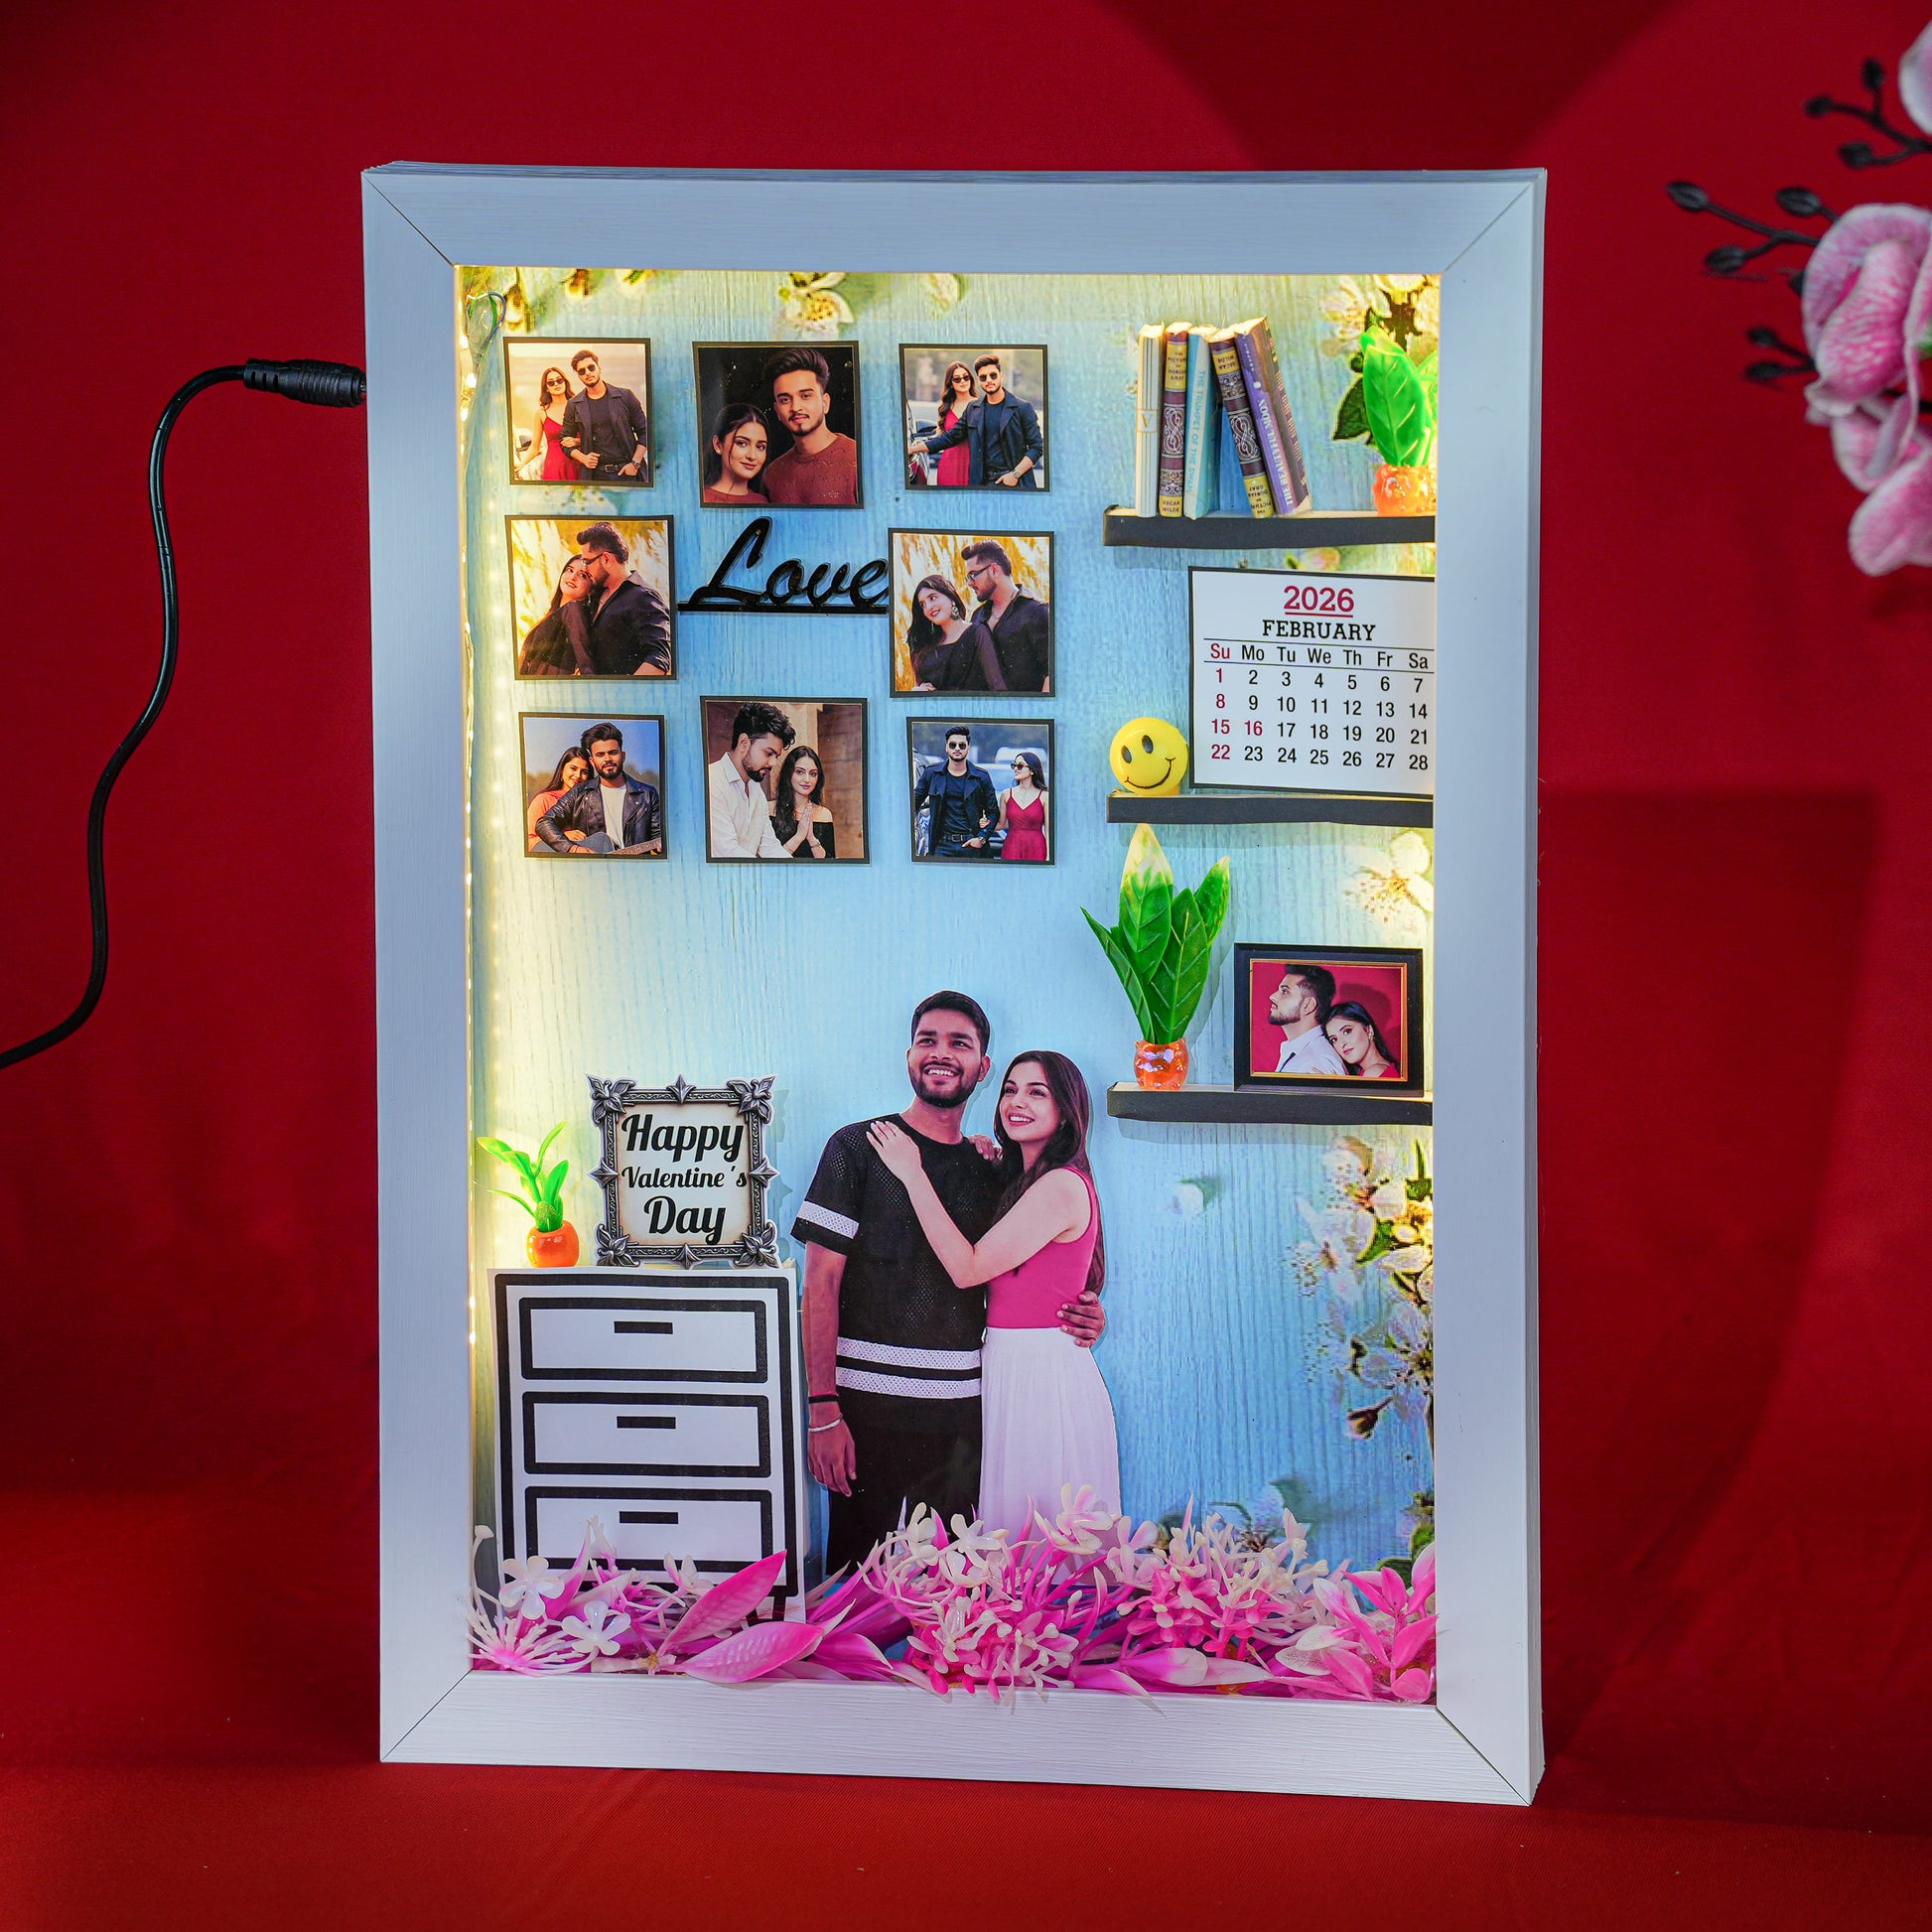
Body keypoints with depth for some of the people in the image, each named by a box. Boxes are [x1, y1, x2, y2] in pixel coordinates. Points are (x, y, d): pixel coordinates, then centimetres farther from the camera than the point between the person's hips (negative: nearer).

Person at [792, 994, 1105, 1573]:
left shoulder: (993, 1171, 11)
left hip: (963, 1408, 3)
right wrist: (823, 1408, -12)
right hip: (870, 1404, -3)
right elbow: (822, 1282, -5)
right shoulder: (858, 1148, -1)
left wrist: (1077, 1317, 0)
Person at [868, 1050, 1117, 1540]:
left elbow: (968, 1268, -18)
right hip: (1013, 1366, 9)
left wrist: (912, 1175, -14)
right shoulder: (1022, 1180, 14)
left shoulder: (1061, 1186, -17)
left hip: (1042, 1373, -9)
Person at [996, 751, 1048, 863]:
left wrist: (1048, 858, -6)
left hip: (1036, 850, -2)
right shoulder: (1006, 794, 7)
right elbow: (1001, 824, 12)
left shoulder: (1044, 796, 0)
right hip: (1012, 849, 2)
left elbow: (1048, 830, 0)